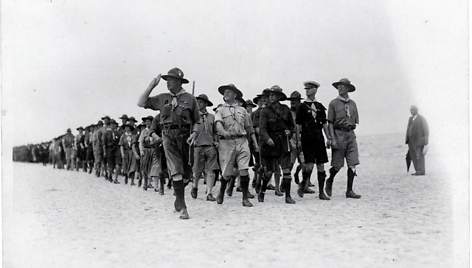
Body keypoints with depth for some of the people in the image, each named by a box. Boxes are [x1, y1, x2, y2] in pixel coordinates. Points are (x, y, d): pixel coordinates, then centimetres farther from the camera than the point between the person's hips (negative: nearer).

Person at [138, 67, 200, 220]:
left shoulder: (189, 99, 5)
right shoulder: (162, 98, 12)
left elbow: (196, 121, 9)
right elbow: (141, 103, 11)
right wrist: (151, 86, 5)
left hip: (184, 136, 0)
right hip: (168, 136, 0)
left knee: (187, 173, 7)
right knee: (176, 171, -11)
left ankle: (178, 197, 35)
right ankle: (182, 207, -10)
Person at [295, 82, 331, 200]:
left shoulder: (320, 106, 12)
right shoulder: (302, 107, 1)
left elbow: (324, 123, 14)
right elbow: (298, 125, -1)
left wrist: (329, 138, 8)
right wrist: (298, 140, -7)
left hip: (319, 138, 4)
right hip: (307, 138, -4)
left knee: (321, 166, 3)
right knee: (309, 165, -11)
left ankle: (321, 192, 10)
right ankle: (303, 184, 16)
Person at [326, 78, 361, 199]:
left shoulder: (352, 104, 13)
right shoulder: (334, 103, 0)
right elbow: (330, 122, -4)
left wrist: (350, 130, 6)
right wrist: (333, 139, -12)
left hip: (351, 134, 4)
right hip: (338, 133, -4)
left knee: (353, 163, -4)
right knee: (337, 164, 0)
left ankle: (349, 191, 2)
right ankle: (329, 182, 28)